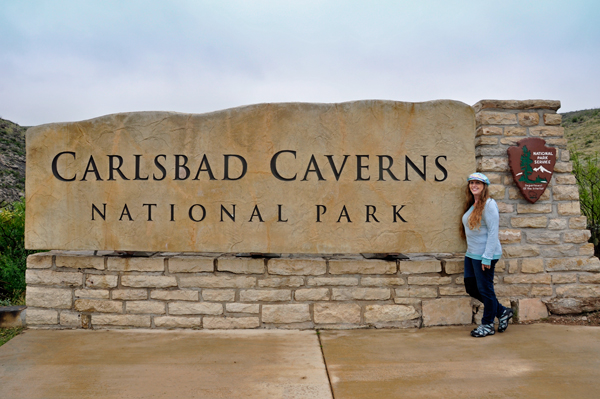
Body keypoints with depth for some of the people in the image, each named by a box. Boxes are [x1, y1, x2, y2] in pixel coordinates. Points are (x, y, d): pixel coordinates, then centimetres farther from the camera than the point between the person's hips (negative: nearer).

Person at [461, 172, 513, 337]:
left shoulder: (489, 204, -13)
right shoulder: (471, 205, 14)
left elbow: (493, 232, -17)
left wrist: (487, 257, -19)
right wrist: (469, 251, 13)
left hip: (484, 255, -9)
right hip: (471, 254, 9)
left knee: (485, 289, 2)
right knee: (471, 288, 13)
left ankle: (488, 325, 19)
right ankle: (502, 311, 29)